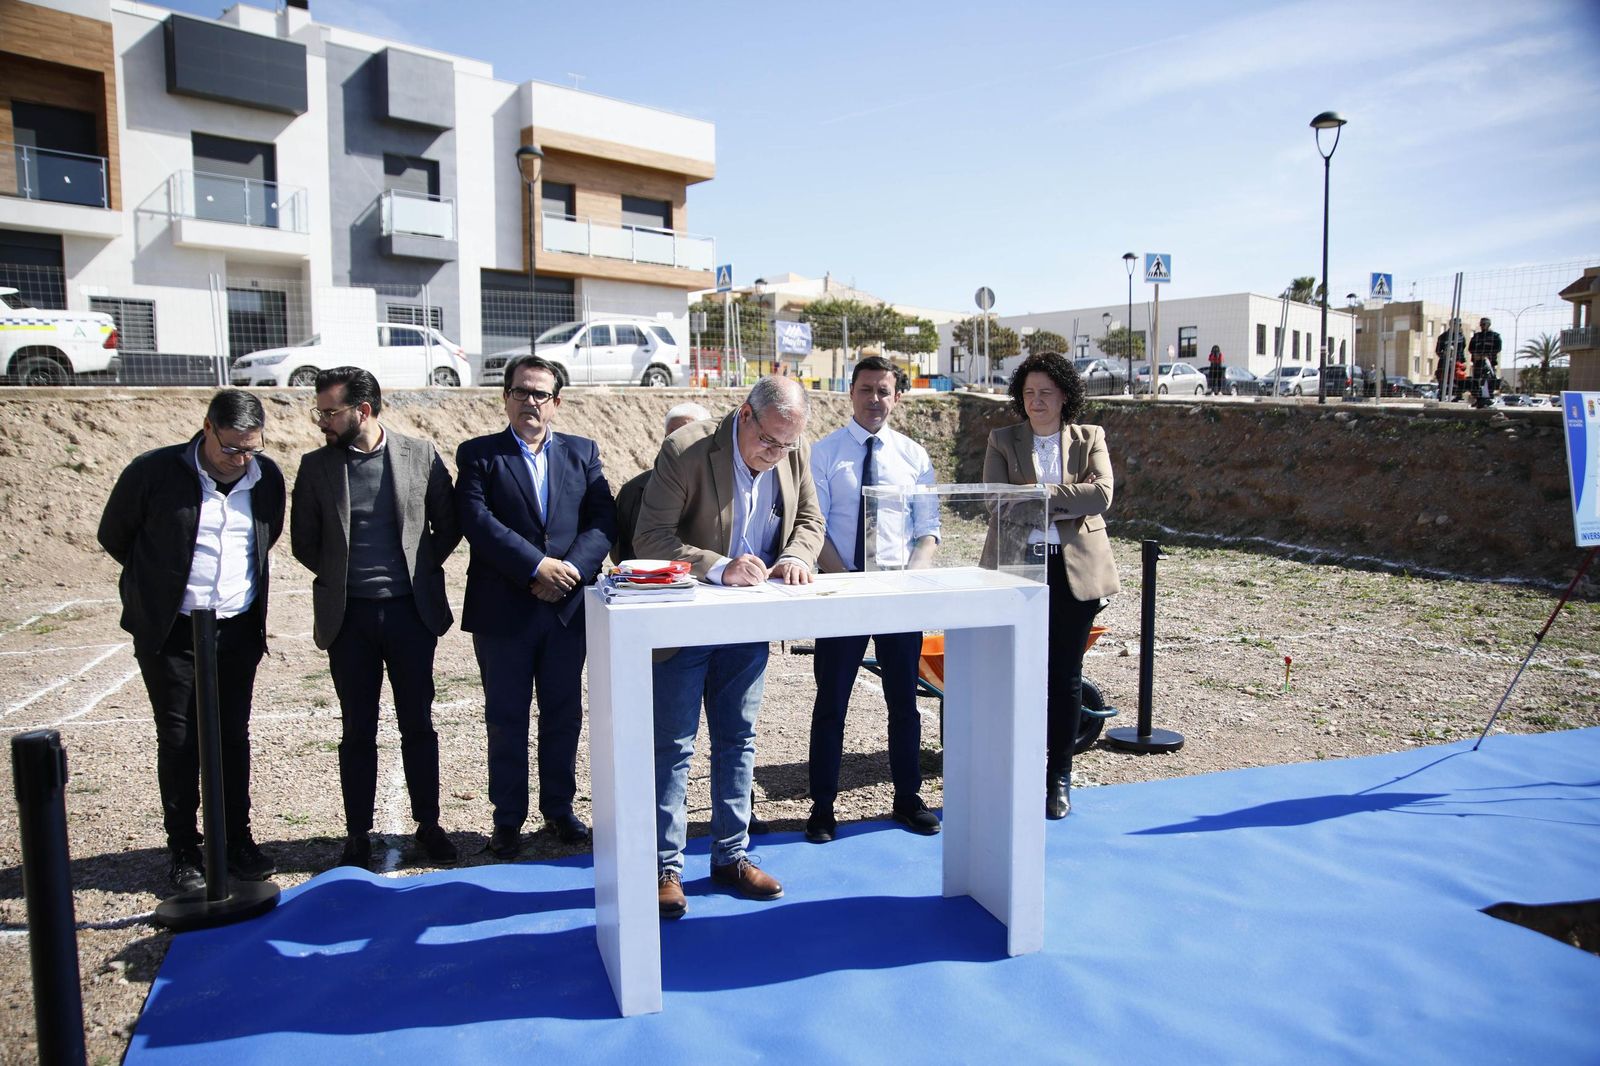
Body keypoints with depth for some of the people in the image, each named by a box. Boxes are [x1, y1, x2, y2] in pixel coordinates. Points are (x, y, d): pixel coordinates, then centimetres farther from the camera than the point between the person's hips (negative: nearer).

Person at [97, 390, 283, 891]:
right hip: (171, 631, -3)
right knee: (178, 741, 4)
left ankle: (237, 841, 20)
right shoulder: (153, 472, -11)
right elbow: (113, 535, 3)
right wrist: (162, 581, 11)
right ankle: (183, 852, 16)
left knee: (234, 737, 9)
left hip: (239, 628, 3)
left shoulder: (268, 478, -1)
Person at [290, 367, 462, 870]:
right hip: (349, 616, 1)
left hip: (411, 611, -1)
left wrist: (420, 570, 1)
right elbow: (303, 542, 9)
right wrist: (340, 576, 5)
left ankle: (428, 824, 22)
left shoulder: (421, 455, -2)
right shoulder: (316, 466, 1)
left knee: (418, 724, 8)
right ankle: (358, 833, 21)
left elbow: (448, 526, 5)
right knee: (357, 730, 8)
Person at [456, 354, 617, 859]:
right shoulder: (478, 454, 1)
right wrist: (536, 566, -20)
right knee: (506, 719, 8)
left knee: (563, 714, 12)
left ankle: (559, 807, 28)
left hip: (567, 606, 2)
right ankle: (508, 817, 21)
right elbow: (477, 521, -12)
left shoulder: (582, 452, 10)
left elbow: (604, 519, 0)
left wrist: (572, 567, -16)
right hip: (502, 608, -2)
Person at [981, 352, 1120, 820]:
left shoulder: (1090, 439, 9)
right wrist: (1068, 497, -11)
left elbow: (1101, 495, -9)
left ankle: (1058, 778, 18)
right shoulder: (1002, 441, 8)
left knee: (1066, 676, 6)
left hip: (1075, 570, 1)